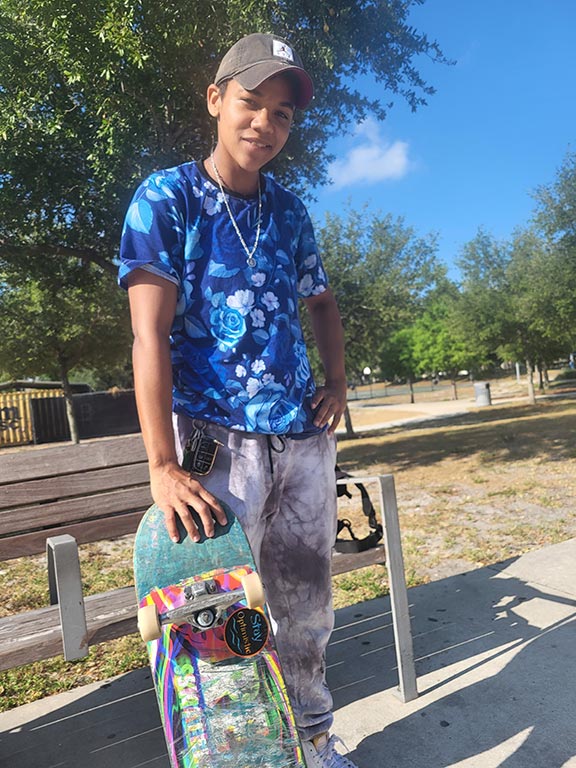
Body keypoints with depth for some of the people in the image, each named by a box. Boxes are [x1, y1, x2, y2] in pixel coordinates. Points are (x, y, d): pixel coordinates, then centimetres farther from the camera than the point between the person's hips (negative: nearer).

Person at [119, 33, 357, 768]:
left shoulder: (291, 212, 11)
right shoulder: (165, 198, -3)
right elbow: (150, 333, -12)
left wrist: (339, 380, 6)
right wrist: (162, 466, -19)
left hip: (305, 438, 5)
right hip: (217, 440, -5)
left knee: (307, 609, 17)